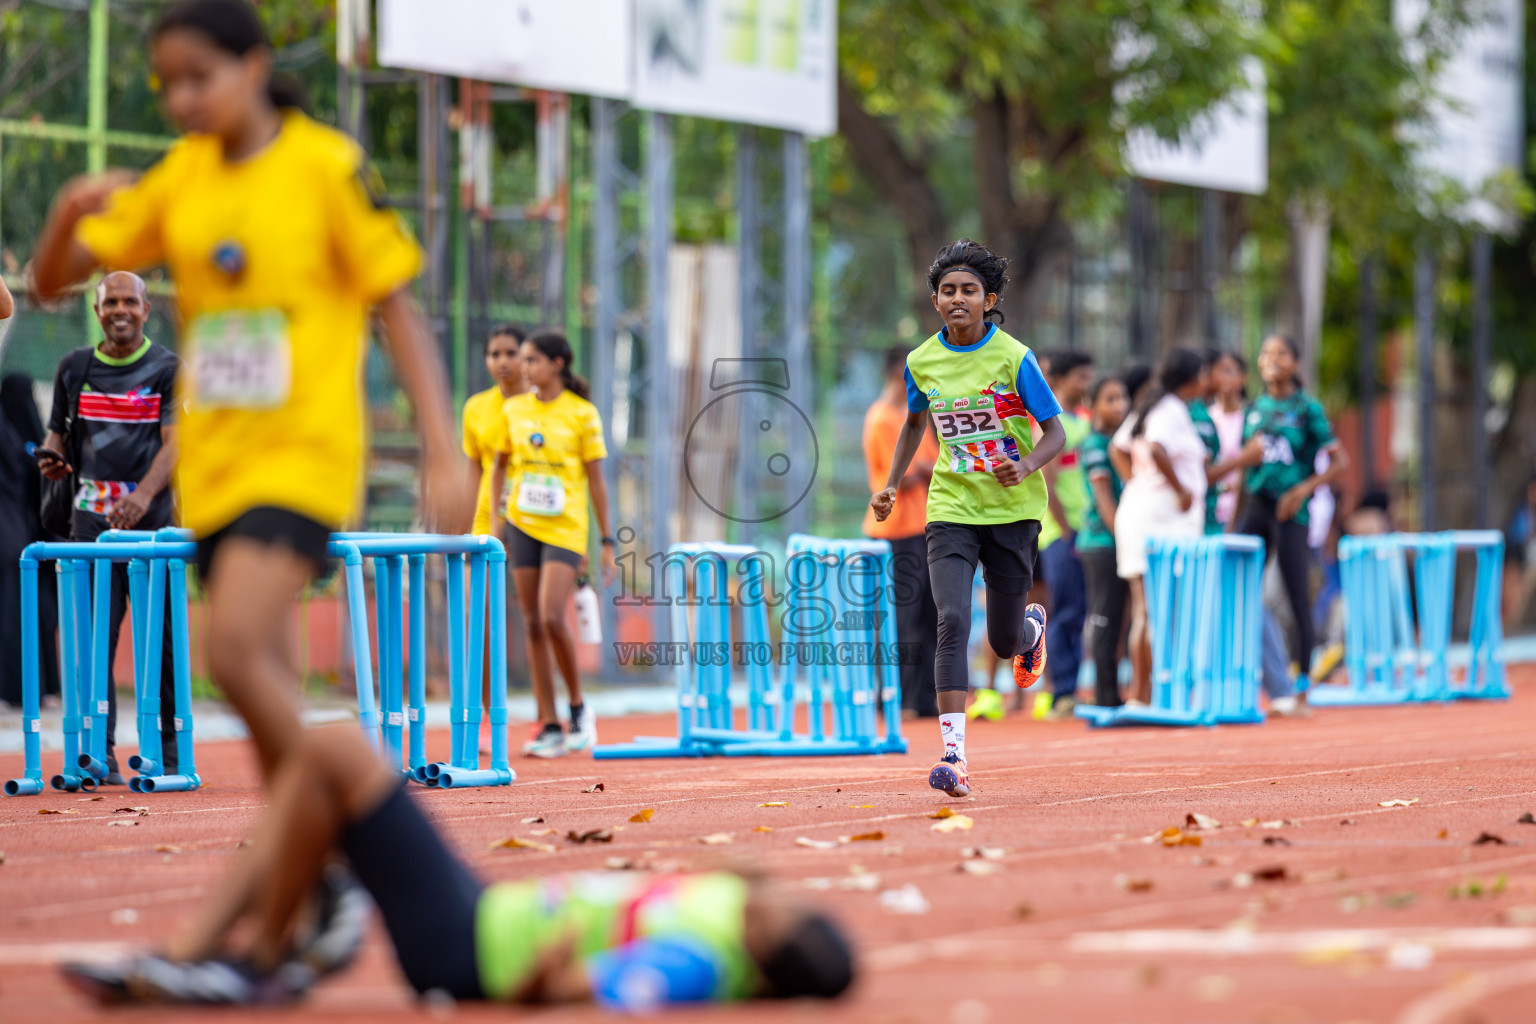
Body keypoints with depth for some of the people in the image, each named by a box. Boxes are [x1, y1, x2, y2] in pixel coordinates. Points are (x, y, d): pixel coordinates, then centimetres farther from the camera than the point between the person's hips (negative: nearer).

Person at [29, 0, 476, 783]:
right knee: (267, 678, 8)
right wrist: (71, 211, -11)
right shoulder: (182, 176, 8)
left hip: (303, 453, -6)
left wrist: (444, 455, -11)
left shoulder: (328, 165, -7)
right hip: (212, 466, 6)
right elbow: (52, 278, 11)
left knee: (235, 648, -23)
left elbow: (398, 310, -4)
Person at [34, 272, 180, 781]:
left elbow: (173, 441, -7)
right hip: (91, 515, 2)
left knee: (160, 633, 0)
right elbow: (57, 430, 21)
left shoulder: (167, 368, 3)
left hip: (152, 514, -2)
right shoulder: (74, 367, 13)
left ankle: (167, 749, 10)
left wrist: (144, 495, -23)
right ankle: (99, 753, -5)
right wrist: (51, 456, -4)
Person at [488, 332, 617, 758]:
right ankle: (549, 726, 6)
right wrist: (495, 516, 7)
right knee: (533, 624, 2)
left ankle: (578, 707, 4)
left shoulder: (582, 413, -3)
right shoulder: (514, 409, 7)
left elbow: (596, 480, -1)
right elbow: (500, 465, 17)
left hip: (566, 527, -4)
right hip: (522, 526, 4)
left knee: (553, 616, -17)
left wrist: (608, 542, -2)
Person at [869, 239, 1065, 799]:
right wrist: (892, 485, 12)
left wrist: (1027, 465, -27)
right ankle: (953, 756, -24)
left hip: (1012, 510, -2)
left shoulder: (1013, 357, -11)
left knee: (1004, 642, 9)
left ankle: (1032, 625, 49)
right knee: (952, 622, -19)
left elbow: (1055, 431, -7)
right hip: (952, 508, 2)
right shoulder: (922, 362, 0)